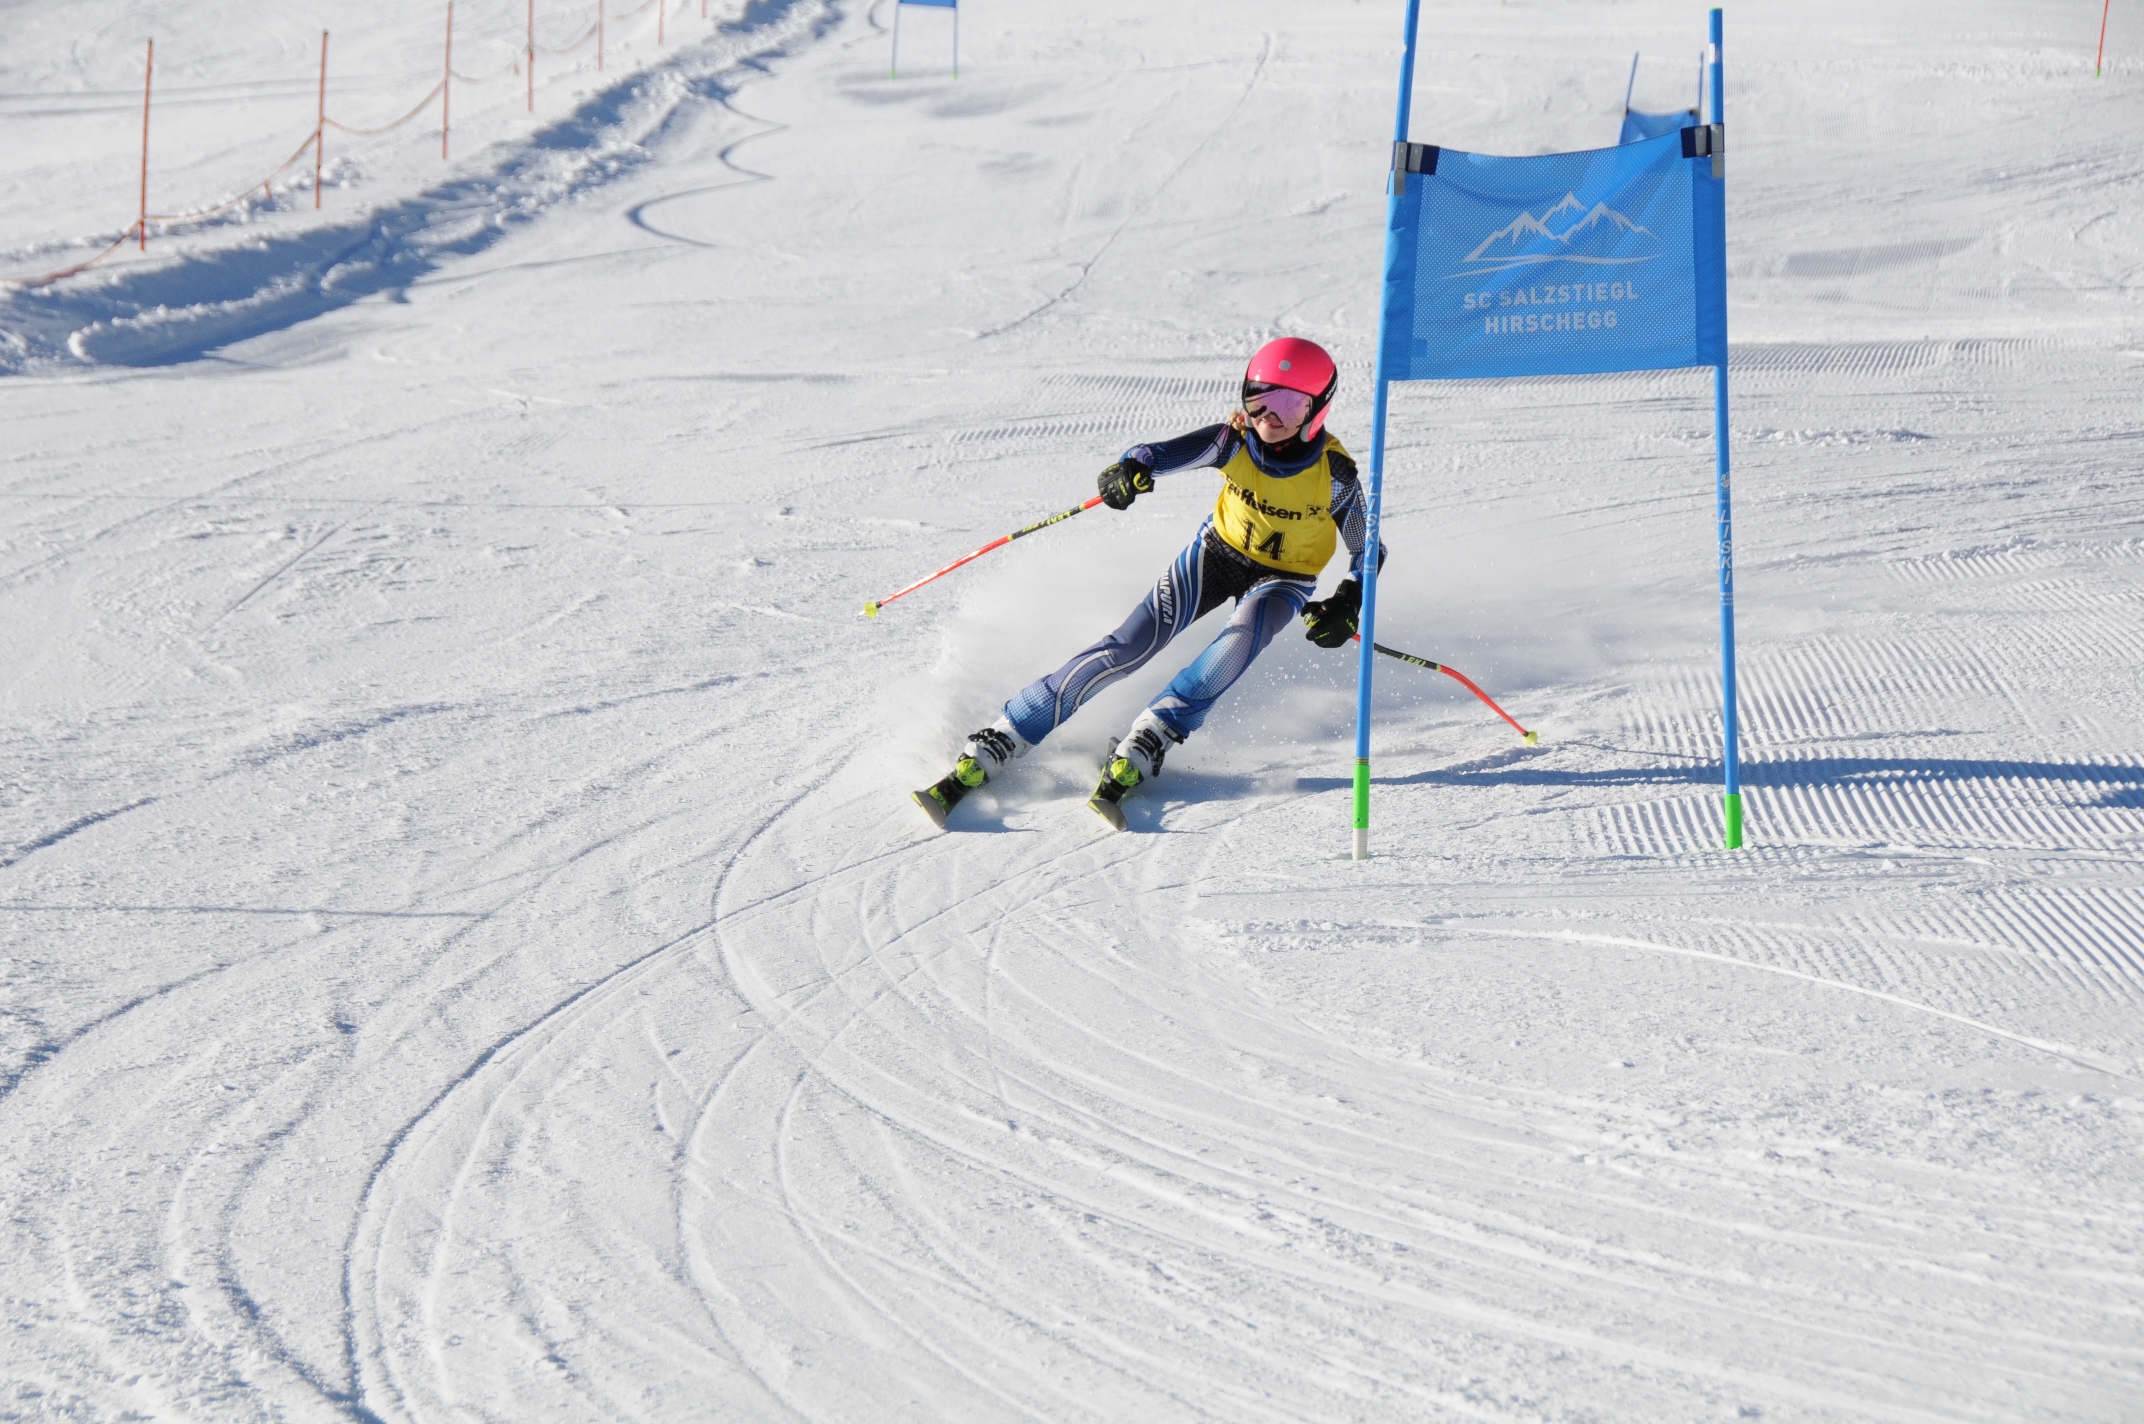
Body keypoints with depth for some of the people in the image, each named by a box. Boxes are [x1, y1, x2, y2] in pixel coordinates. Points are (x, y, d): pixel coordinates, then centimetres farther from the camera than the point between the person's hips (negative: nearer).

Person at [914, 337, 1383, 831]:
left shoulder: (1334, 474, -24)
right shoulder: (1235, 441, -21)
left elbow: (1367, 552, -12)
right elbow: (1164, 455, -32)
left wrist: (1347, 605, -31)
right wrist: (1131, 468, -56)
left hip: (1283, 580, -1)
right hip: (1218, 551, 1)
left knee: (1239, 643, -36)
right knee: (1129, 647, -16)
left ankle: (1139, 751, -31)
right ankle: (983, 757, -19)